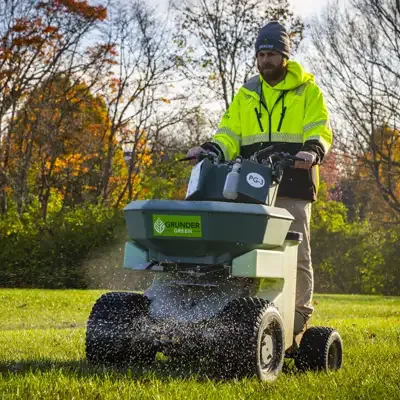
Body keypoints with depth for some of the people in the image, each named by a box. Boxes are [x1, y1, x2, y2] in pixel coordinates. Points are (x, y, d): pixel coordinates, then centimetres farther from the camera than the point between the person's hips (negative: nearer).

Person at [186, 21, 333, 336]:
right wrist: (210, 149, -6)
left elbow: (320, 132, -2)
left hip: (292, 187, -3)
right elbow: (229, 135, 14)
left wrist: (312, 150, -24)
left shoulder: (307, 91, 8)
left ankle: (299, 320, 4)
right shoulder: (246, 95, 19)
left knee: (296, 256, -2)